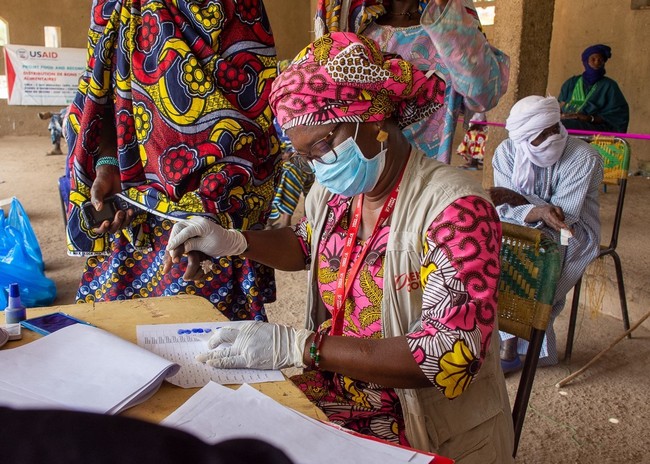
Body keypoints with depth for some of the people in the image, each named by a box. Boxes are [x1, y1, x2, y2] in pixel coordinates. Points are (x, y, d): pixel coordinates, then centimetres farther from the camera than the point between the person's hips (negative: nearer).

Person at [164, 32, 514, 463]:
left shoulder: (455, 209, -22)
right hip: (331, 397, 6)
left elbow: (451, 357, -27)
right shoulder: (335, 192, -2)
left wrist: (297, 345, -29)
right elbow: (306, 243, 20)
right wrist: (234, 242, 1)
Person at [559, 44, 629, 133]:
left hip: (594, 126, -3)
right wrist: (562, 116, -9)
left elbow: (616, 116, 3)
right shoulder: (571, 83, 23)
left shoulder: (609, 85, 12)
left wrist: (591, 118, -15)